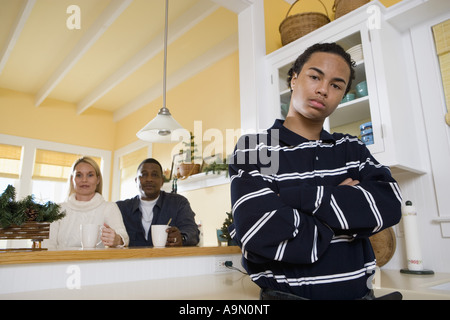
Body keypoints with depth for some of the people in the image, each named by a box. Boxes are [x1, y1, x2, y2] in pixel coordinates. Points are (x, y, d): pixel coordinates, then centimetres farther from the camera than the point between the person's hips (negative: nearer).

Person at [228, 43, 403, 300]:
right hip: (287, 293, -3)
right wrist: (348, 205, -7)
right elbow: (262, 237, -19)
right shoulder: (253, 148, -6)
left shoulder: (352, 148, 8)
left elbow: (389, 206, -8)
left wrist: (294, 197, -17)